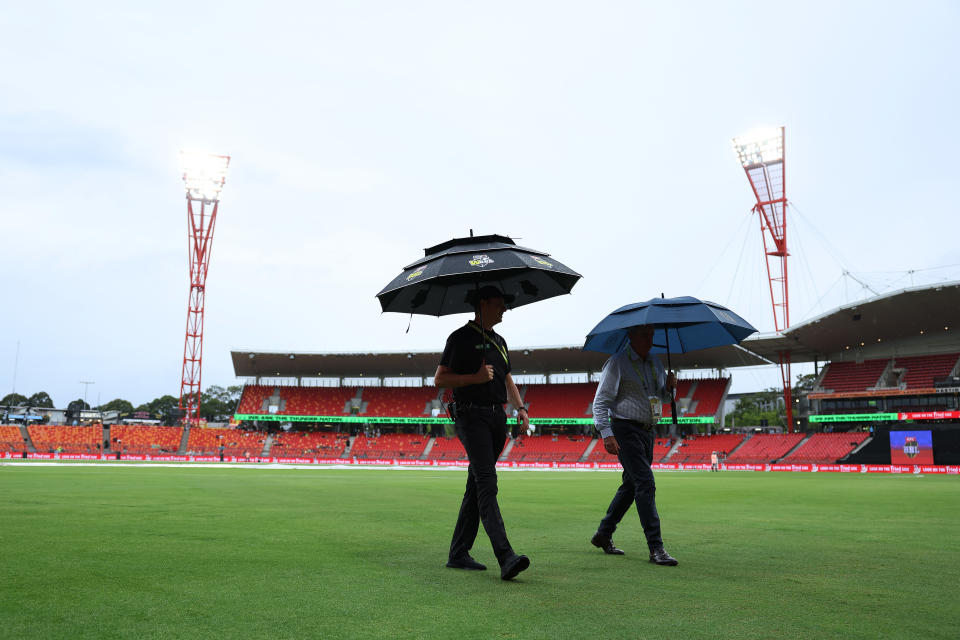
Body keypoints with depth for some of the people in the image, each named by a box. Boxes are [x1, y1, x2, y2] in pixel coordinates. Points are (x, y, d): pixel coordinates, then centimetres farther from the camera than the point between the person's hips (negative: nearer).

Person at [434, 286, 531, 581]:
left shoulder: (499, 341, 21)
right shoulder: (461, 338, -2)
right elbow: (440, 379, -5)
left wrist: (520, 407, 12)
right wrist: (475, 378, -16)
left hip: (497, 418, 8)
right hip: (471, 416, -8)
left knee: (477, 487, 9)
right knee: (487, 484, -16)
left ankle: (458, 554, 16)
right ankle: (506, 557, -25)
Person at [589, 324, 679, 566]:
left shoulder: (655, 363, 14)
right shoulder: (617, 363, -8)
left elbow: (664, 397, 23)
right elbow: (601, 401, -12)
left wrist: (670, 387, -1)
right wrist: (606, 434, -22)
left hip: (647, 432, 8)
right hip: (626, 430, -8)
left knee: (631, 486, 13)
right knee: (645, 484, -14)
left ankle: (603, 534, 26)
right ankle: (656, 548, -13)